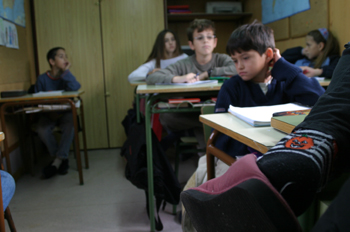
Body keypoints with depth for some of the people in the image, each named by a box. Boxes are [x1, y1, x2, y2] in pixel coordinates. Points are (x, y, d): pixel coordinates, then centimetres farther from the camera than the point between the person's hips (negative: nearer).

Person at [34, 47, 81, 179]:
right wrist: (49, 113, -18)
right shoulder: (42, 79, 0)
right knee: (42, 130, -30)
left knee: (70, 127, -32)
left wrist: (65, 71, -15)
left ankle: (57, 162, -18)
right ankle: (62, 160, -8)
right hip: (48, 114, 0)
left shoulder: (66, 77, 2)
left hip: (65, 112, 0)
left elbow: (75, 88, -20)